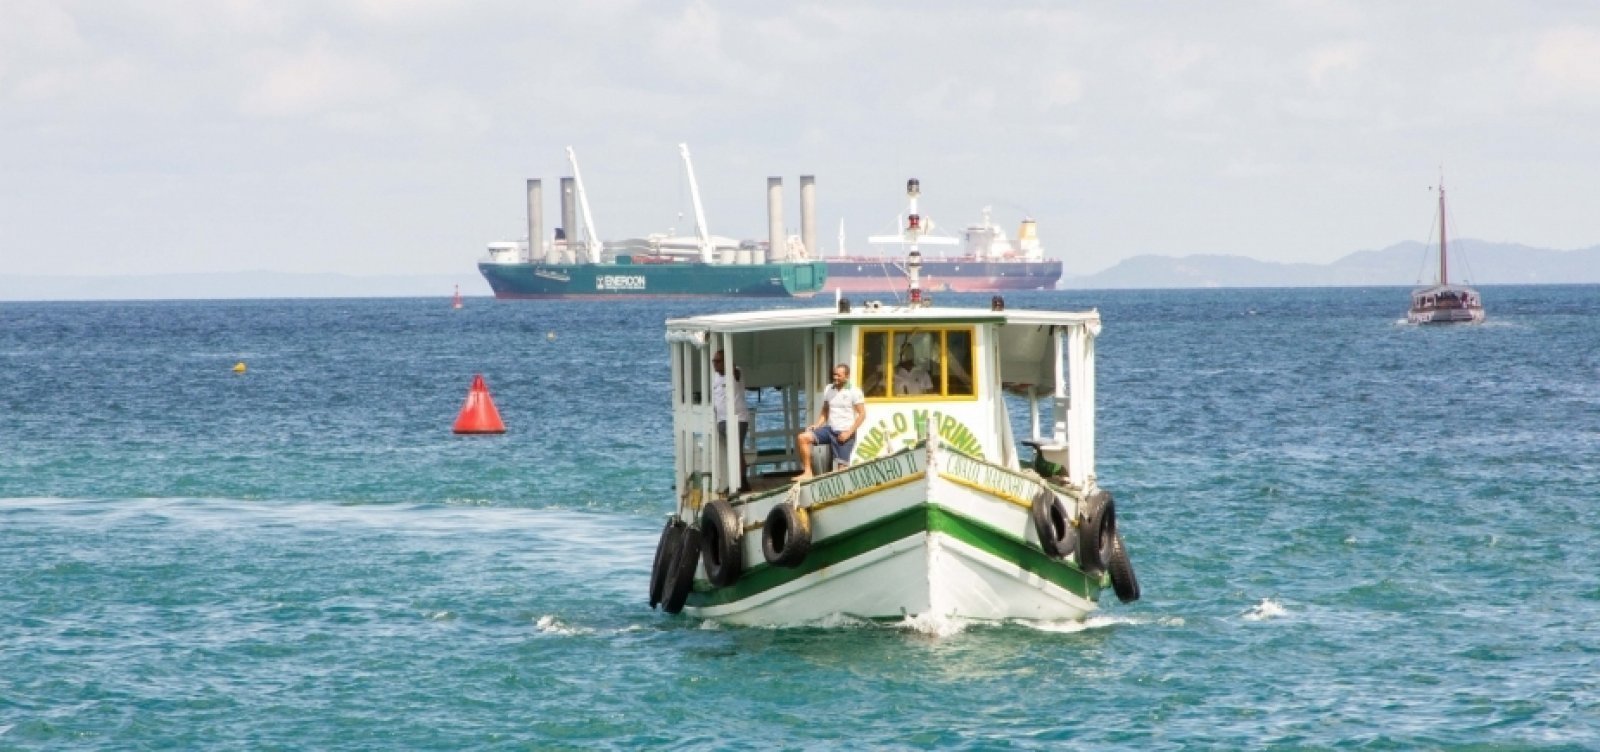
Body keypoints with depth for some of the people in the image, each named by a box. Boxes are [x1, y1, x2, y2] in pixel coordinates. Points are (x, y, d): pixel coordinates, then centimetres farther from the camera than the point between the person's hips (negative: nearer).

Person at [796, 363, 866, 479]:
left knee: (842, 467, -8)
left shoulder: (854, 392, -6)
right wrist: (817, 425, -1)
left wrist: (849, 432, -15)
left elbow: (862, 414, -8)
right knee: (804, 437, -14)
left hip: (844, 433, -5)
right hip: (830, 429, 5)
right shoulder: (828, 390, 9)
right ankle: (807, 472, -13)